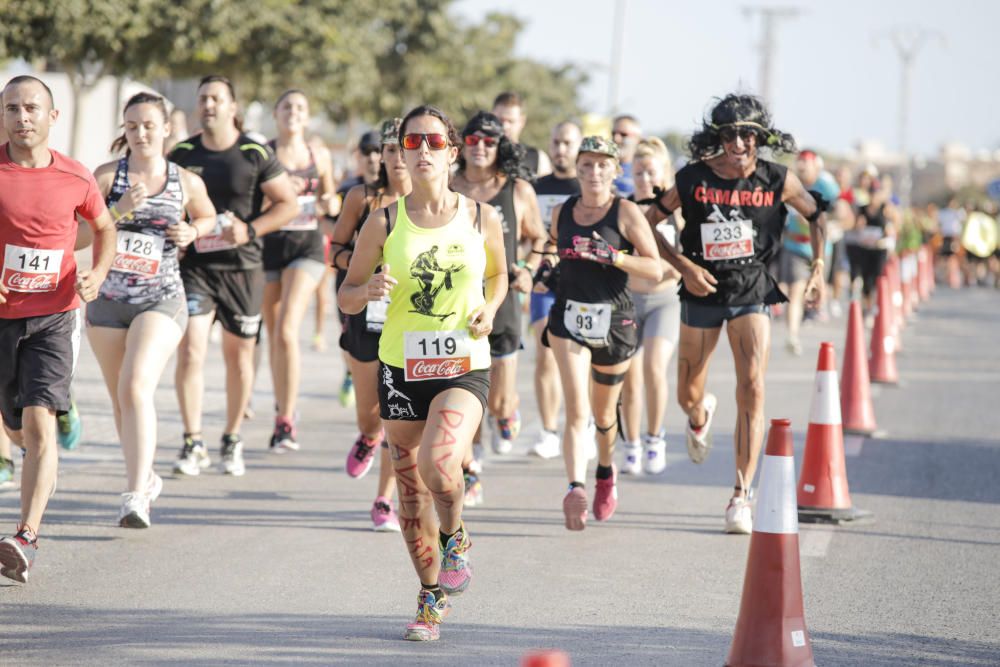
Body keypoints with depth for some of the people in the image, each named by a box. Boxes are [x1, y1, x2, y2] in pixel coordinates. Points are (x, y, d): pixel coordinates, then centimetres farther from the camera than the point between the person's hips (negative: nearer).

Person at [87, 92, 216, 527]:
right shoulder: (107, 176, 0)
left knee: (136, 388, -22)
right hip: (107, 299, 2)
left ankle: (135, 497, -26)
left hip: (161, 300, -2)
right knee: (121, 400, 13)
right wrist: (120, 210, -21)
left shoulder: (186, 182, 3)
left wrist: (192, 232, 2)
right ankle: (145, 478, 36)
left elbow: (208, 217, 24)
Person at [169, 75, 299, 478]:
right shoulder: (182, 155, 5)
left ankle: (232, 441, 24)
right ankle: (193, 445, -7)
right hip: (193, 266, 1)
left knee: (239, 357, 8)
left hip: (242, 267, -1)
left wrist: (250, 229, -13)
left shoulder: (255, 155, -2)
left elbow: (289, 205, 0)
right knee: (189, 351, -12)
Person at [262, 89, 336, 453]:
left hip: (307, 245, -1)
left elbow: (328, 201, 21)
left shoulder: (320, 157, 8)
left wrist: (326, 205, -2)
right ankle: (282, 406, 28)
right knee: (274, 334, 8)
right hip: (269, 243, 1)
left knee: (287, 331, -17)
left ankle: (286, 420, -16)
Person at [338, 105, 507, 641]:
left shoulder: (481, 218, 0)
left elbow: (498, 275, 19)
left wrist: (488, 312, -2)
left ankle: (456, 537, 6)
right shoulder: (385, 222, -2)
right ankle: (432, 597, 26)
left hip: (463, 368, -2)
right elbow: (346, 296, 4)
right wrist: (368, 290, -18)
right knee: (411, 491, 7)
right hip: (401, 368, 2)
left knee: (439, 461, -27)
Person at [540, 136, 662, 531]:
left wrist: (612, 256, -23)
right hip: (569, 318, 1)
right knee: (577, 409, -18)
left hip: (614, 319, -1)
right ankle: (576, 490, -31)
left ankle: (606, 472, 46)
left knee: (603, 414, 16)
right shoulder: (562, 212, 6)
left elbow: (655, 270, -11)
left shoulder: (625, 212, -5)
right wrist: (547, 273, 5)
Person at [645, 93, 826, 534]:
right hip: (702, 290, 1)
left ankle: (742, 496, -10)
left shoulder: (778, 181, -7)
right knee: (688, 396, 10)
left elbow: (816, 216, 11)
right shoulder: (693, 179, -10)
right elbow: (647, 224, -2)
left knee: (752, 390, -16)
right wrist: (683, 266, -13)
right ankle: (700, 417, 51)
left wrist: (818, 268, 0)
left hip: (752, 292, -1)